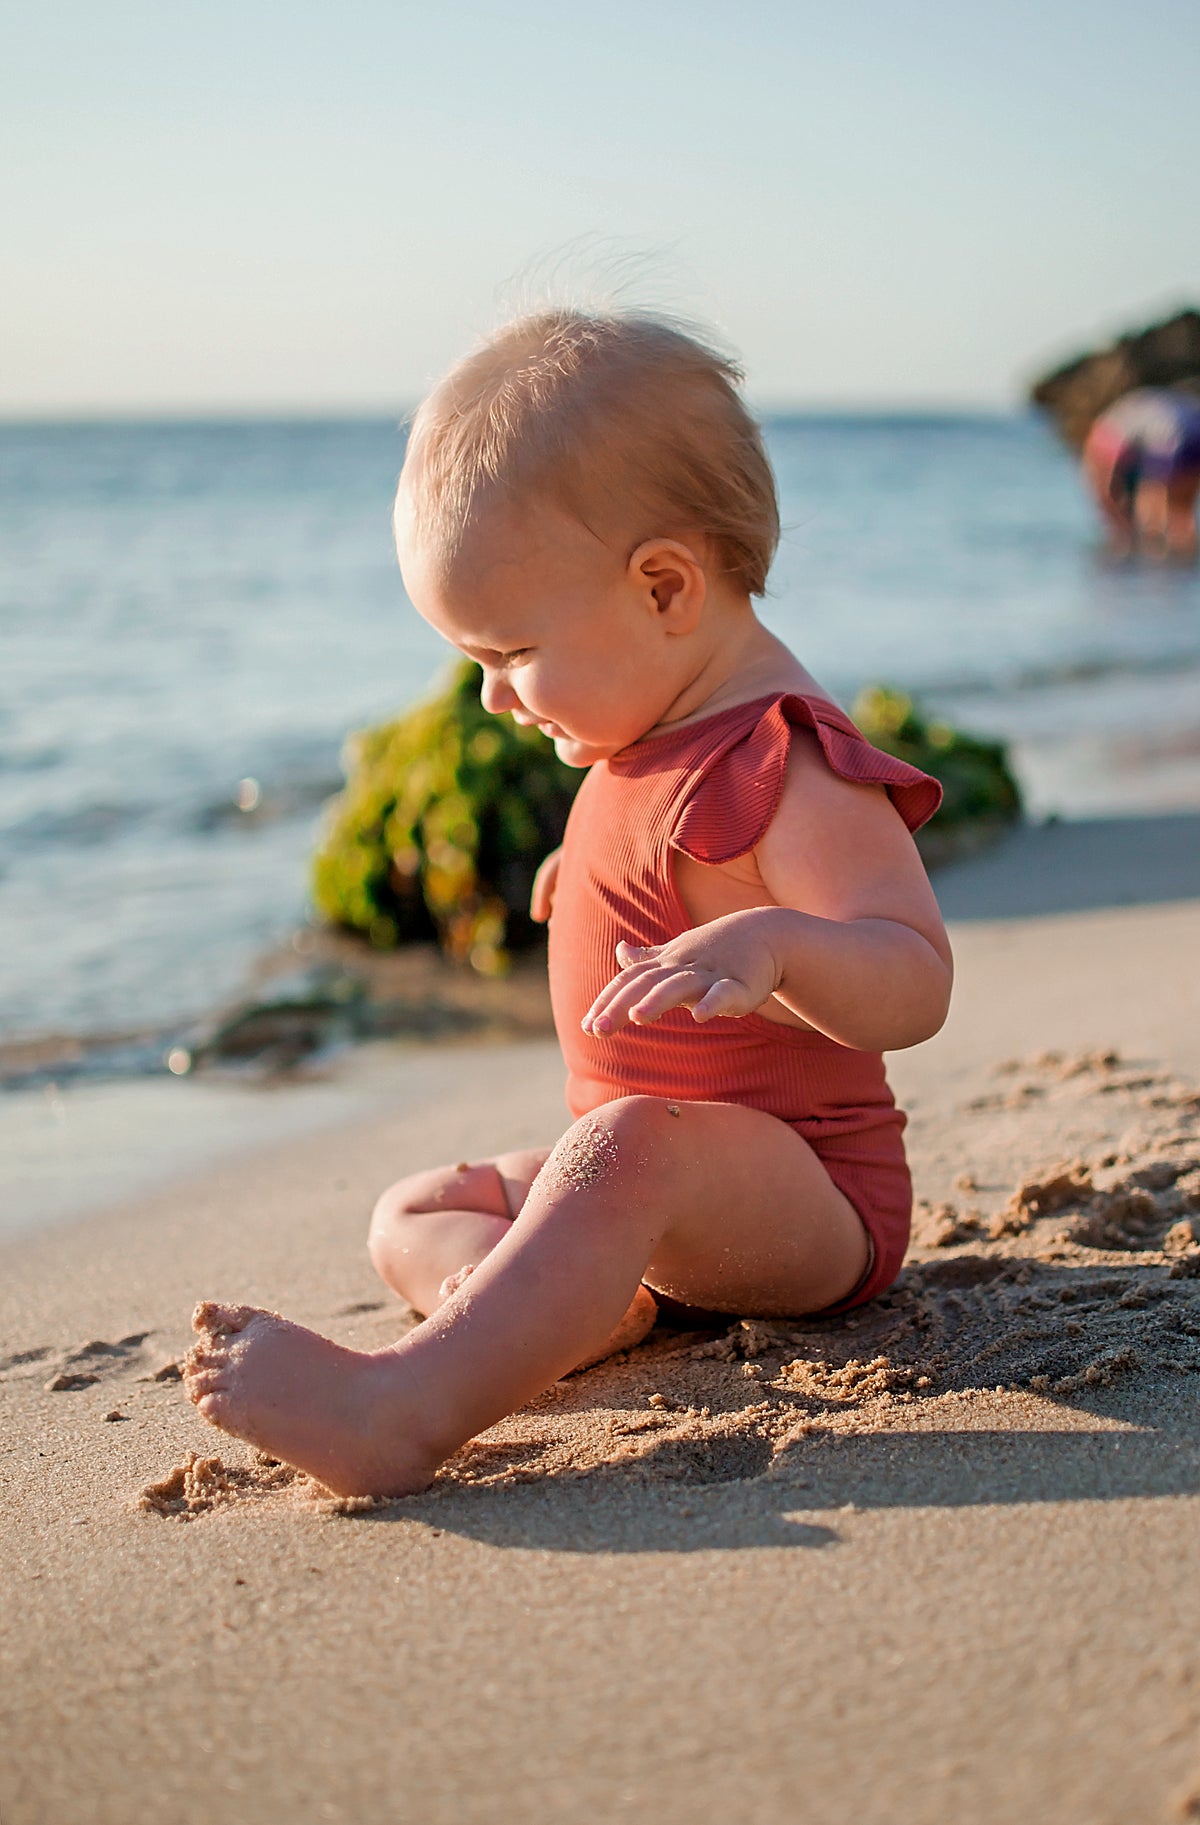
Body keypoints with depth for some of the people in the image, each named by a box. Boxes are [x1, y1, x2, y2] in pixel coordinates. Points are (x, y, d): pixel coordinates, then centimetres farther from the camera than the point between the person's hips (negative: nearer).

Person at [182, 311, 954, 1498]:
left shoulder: (790, 768, -20)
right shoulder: (663, 739, 10)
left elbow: (914, 984, -31)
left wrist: (773, 944, -47)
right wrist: (589, 890, 22)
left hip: (806, 1195, -10)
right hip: (667, 1189, 11)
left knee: (626, 1150, -39)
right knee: (413, 1212, 10)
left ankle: (400, 1412, -53)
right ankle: (581, 1307, -21)